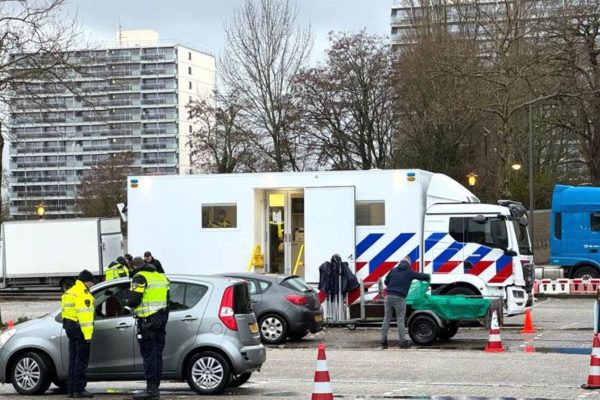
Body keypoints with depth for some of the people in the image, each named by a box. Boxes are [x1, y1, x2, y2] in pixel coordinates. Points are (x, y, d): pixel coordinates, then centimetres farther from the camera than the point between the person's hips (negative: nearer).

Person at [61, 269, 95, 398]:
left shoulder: (69, 292, 18)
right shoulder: (83, 293, -13)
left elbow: (65, 311, 18)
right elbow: (84, 315, -20)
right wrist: (87, 334, -22)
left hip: (69, 326, 9)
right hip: (79, 329, -9)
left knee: (74, 359, 13)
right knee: (81, 360, -6)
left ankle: (71, 389, 15)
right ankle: (79, 390, -8)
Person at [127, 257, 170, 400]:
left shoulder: (140, 277, -9)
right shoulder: (161, 277, 18)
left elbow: (134, 300, -17)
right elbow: (167, 301, 22)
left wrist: (128, 302, 5)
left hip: (147, 321, -8)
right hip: (161, 319, 8)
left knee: (148, 354, -7)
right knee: (157, 354, 10)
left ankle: (151, 388, -10)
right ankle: (155, 388, 13)